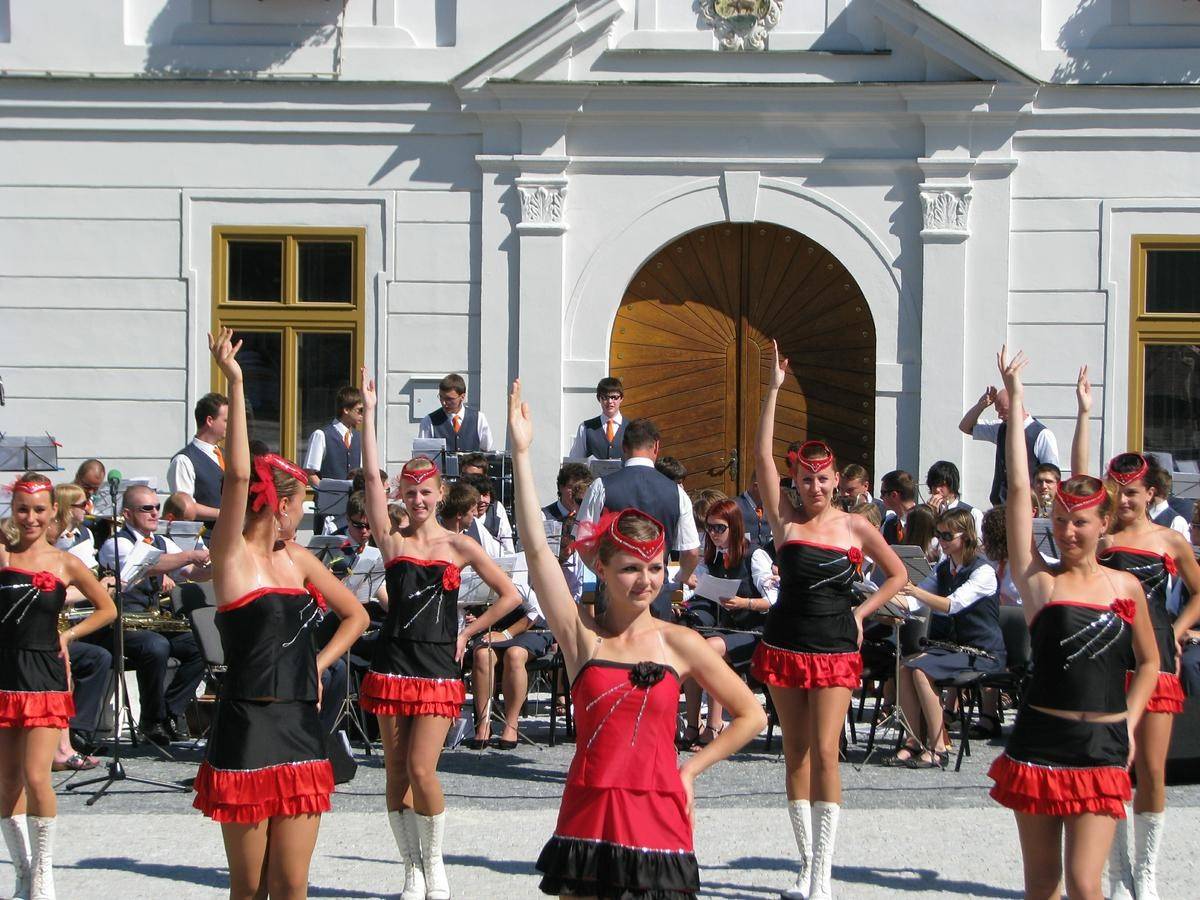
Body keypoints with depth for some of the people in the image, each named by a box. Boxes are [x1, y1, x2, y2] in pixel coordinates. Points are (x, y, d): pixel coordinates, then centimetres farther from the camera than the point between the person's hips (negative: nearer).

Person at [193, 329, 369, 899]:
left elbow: (355, 615, 26)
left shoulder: (297, 559, 13)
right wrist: (234, 385, -23)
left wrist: (318, 664, 11)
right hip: (247, 728, -5)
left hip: (300, 729, 5)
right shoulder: (233, 554, -4)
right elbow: (237, 474, -19)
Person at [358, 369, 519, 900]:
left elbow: (510, 596, 6)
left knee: (422, 771, -11)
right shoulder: (393, 542, 5)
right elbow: (372, 478, -3)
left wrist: (467, 634, 4)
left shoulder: (459, 547, 4)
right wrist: (368, 414, -6)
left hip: (439, 669, -2)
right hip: (393, 665, 2)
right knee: (396, 772, 4)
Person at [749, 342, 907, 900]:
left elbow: (897, 575, 13)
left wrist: (860, 613, 1)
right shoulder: (786, 520, 1)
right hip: (784, 645, 2)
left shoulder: (856, 527, 2)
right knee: (795, 753, 7)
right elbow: (763, 457, -9)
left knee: (825, 753, -10)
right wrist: (773, 391, -13)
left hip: (835, 649, -2)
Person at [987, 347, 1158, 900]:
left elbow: (1148, 662, 19)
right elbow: (1018, 490, -5)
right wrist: (1015, 402, -5)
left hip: (1102, 749, 0)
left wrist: (1128, 723, 4)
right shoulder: (1039, 582, 0)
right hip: (1039, 741, 0)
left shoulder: (1126, 587, 6)